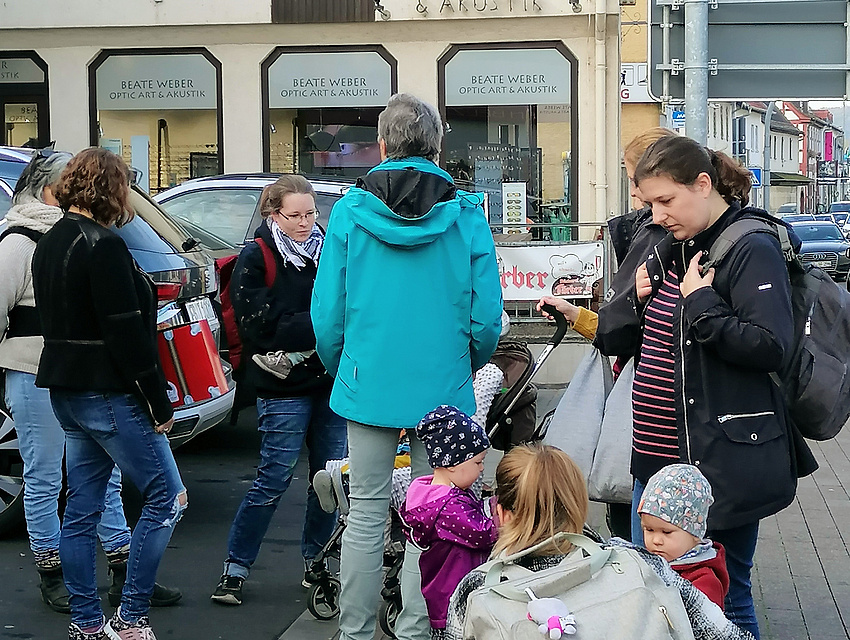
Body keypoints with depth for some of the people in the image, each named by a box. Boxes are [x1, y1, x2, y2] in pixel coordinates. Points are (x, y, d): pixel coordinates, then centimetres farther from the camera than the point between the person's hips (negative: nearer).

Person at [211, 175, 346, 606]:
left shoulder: (328, 250, 10)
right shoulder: (256, 260, -5)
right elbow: (263, 328, -14)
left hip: (330, 381, 6)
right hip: (284, 388, -5)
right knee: (274, 480, -4)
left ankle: (316, 564, 24)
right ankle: (234, 570, 7)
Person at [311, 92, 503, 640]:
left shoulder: (349, 211, -4)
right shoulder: (466, 215, -5)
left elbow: (327, 313, -2)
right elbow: (487, 318, -4)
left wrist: (341, 369, 16)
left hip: (369, 385, 1)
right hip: (443, 389, 0)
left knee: (366, 512, 9)